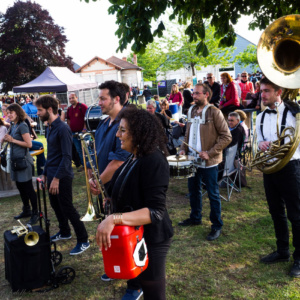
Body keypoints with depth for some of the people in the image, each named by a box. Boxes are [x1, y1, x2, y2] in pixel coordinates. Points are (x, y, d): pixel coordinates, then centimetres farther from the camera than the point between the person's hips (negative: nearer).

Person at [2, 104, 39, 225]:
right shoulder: (13, 126, 11)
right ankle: (26, 210, 31)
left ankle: (35, 213, 9)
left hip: (23, 160, -9)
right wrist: (6, 139, 1)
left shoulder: (22, 126, -15)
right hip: (16, 160, 9)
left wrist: (12, 140, -17)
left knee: (28, 188, -1)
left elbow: (29, 144, -20)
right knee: (20, 187, 17)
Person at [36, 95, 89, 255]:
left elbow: (66, 156, -22)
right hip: (52, 174, 9)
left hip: (62, 177, -9)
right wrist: (45, 173, 17)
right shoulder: (50, 128, 9)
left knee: (67, 208, -2)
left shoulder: (62, 128, -19)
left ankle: (83, 240, 10)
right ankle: (64, 232, 39)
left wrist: (56, 178, -23)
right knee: (56, 205, 20)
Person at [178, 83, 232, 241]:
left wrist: (210, 153, -21)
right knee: (193, 190, 19)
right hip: (192, 159, 7)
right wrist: (183, 149, 4)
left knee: (213, 194, 4)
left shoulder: (214, 112, -12)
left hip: (208, 162, -7)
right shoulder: (191, 111, 8)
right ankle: (195, 217, 38)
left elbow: (226, 137, -14)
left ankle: (217, 226, 18)